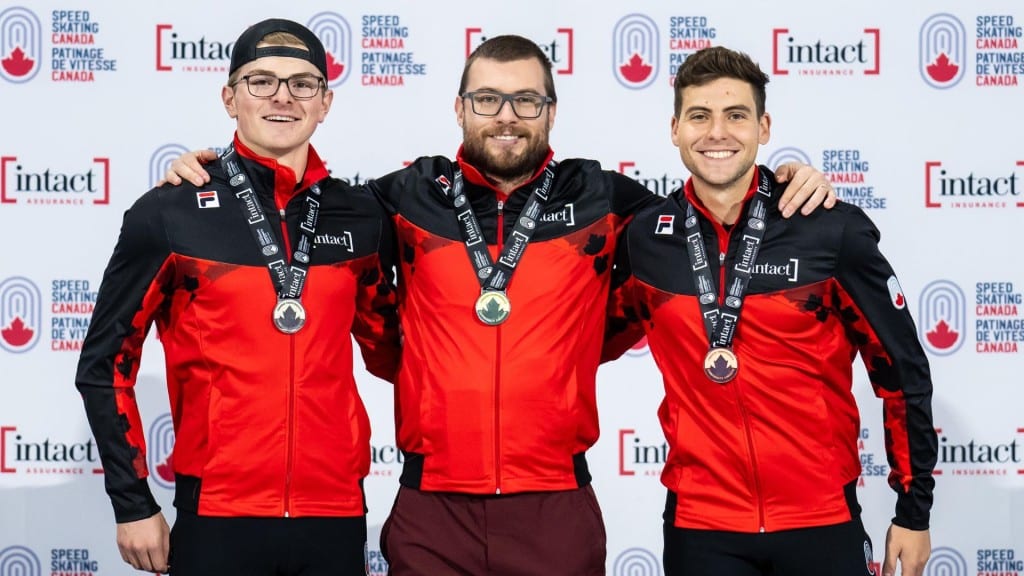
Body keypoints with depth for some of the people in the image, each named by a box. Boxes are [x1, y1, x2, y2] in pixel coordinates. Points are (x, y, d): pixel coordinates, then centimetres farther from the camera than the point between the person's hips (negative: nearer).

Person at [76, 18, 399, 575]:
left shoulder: (361, 218, 6)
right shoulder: (168, 214, -2)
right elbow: (106, 363, 3)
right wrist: (133, 504, 0)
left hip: (337, 515, 3)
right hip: (217, 519, -3)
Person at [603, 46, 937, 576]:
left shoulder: (833, 231, -6)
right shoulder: (644, 238, 0)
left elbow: (902, 372, 0)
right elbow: (601, 339, 18)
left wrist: (914, 512, 2)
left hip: (822, 522, -1)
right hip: (699, 524, 2)